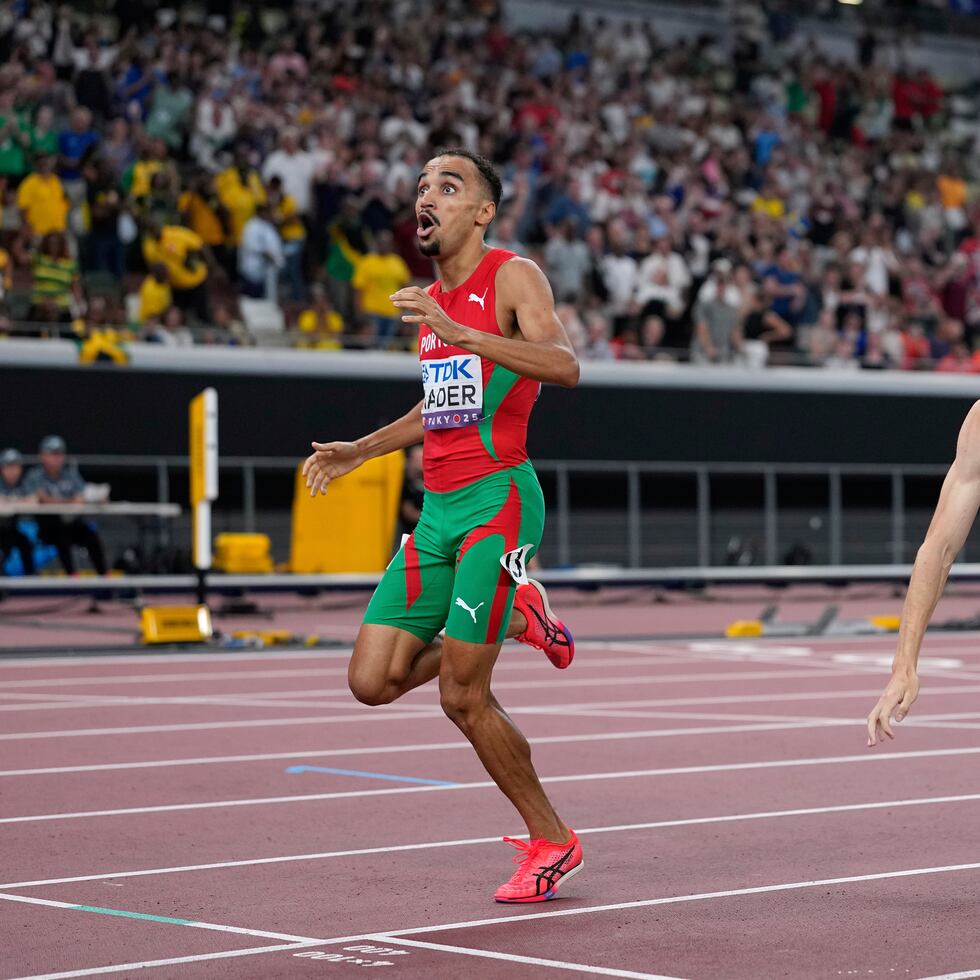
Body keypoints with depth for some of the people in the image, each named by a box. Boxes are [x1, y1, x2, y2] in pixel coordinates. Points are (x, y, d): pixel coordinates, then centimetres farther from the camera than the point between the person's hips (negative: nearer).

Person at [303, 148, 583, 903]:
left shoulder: (511, 277, -7)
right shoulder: (431, 300, 17)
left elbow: (565, 365, -24)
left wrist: (462, 333, -32)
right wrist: (359, 451, 25)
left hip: (497, 501, -8)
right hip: (438, 509, 8)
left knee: (462, 698, -9)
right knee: (373, 680, 0)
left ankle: (553, 841, 10)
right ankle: (516, 617, 21)